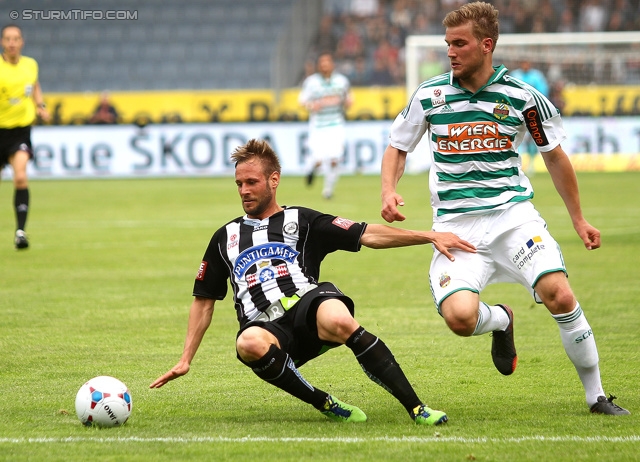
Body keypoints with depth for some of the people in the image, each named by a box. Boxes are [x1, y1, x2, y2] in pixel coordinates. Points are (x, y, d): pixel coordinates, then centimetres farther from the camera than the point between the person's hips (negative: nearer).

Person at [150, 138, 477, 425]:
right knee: (249, 343, -38)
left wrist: (430, 236, -2)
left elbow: (368, 235, 9)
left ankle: (416, 407, -30)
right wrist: (186, 360, 22)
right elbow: (204, 300, 30)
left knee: (339, 320, -39)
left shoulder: (301, 221, 17)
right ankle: (325, 405, -23)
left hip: (308, 303, -1)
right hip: (267, 329, 1)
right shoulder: (225, 237, 26)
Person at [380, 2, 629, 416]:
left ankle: (596, 395, -3)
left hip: (513, 213, -1)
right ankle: (501, 320, 17)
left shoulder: (521, 96, 0)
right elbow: (397, 148, 17)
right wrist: (389, 192, -3)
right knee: (460, 317, -23)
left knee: (558, 294, -23)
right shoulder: (430, 95, 2)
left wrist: (578, 219, 17)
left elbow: (554, 154, 13)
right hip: (456, 224, 1)